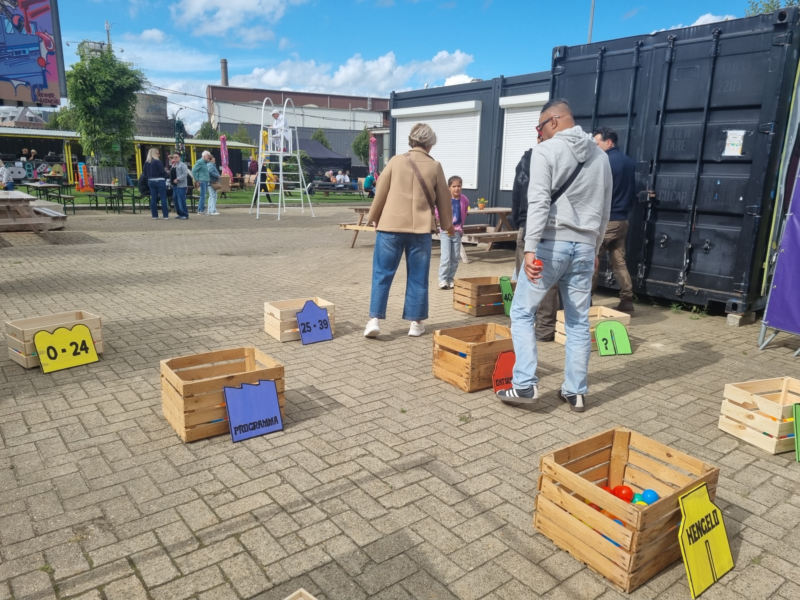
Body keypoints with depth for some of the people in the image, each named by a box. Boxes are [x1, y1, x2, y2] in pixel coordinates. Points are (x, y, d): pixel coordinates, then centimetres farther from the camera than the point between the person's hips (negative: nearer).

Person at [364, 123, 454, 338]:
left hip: (390, 225, 0)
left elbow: (381, 193, 3)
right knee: (417, 277, 9)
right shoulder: (435, 166, 2)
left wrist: (374, 218, 18)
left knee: (382, 274, 5)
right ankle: (416, 322, 15)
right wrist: (448, 223, 27)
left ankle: (374, 319, 1)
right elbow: (443, 199, 11)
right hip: (421, 228, 0)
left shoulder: (396, 161, 1)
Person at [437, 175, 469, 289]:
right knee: (445, 257, -9)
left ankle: (450, 279, 17)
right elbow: (437, 214, -2)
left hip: (457, 232, 4)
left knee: (455, 258, 7)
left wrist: (460, 226, 13)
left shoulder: (465, 200, -1)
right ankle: (443, 280, -3)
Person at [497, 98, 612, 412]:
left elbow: (539, 202, -16)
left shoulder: (546, 150, -4)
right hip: (584, 247, 6)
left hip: (551, 244, -6)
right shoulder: (600, 155, 16)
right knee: (579, 321, 10)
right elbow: (604, 210, 18)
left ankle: (525, 385, 0)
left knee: (522, 312, 5)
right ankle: (576, 392, 16)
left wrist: (530, 248, -20)